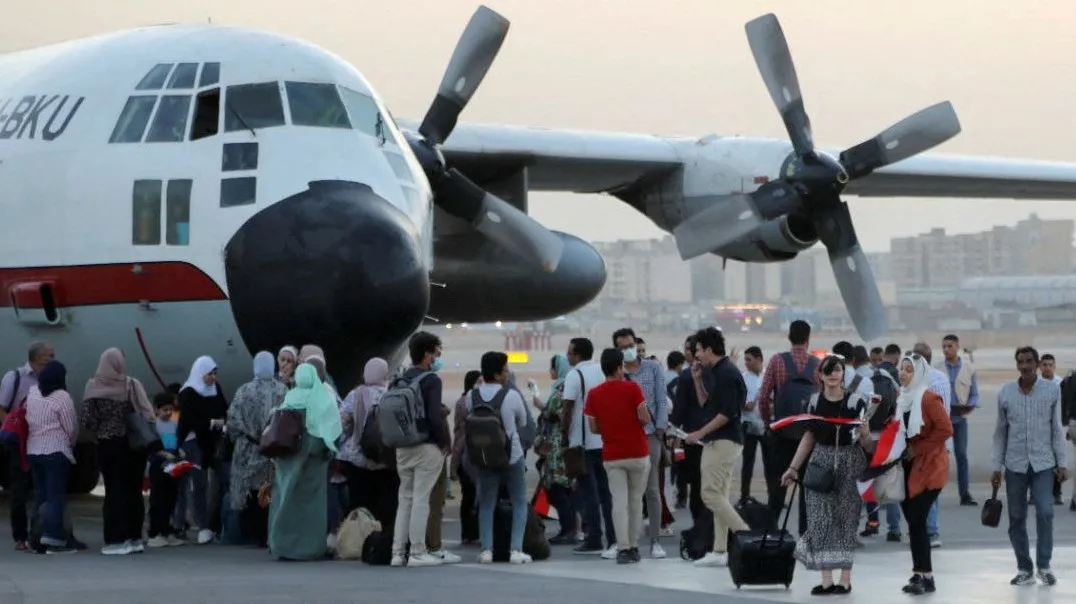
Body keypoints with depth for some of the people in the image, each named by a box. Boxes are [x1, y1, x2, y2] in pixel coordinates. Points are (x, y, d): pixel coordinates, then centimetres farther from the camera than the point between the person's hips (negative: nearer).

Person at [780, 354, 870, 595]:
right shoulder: (815, 401, 5)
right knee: (820, 519, -3)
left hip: (848, 462, -3)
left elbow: (866, 443, -2)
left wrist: (864, 433, -25)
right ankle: (826, 579, 0)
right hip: (821, 462, 3)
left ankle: (845, 579, 6)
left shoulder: (855, 401, -5)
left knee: (845, 518, 0)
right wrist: (793, 468, 13)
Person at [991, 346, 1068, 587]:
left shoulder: (1052, 390, 0)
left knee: (1045, 512, -13)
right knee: (1016, 518, 4)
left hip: (1043, 463, -2)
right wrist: (997, 467, 7)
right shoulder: (1005, 393, 2)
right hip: (1015, 465, 2)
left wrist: (1062, 462, 1)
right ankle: (1024, 569, 14)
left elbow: (1056, 429, 4)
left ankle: (1044, 565, 1)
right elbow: (1000, 432, 8)